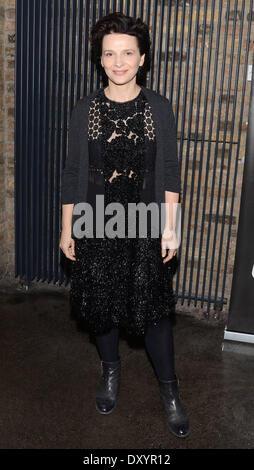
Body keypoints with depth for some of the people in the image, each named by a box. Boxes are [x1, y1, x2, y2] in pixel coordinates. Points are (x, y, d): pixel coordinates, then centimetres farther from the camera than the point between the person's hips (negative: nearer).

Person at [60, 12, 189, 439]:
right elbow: (72, 173, 2)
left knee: (153, 307, 5)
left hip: (145, 226, -1)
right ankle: (110, 371, 40)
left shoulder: (159, 108, -3)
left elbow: (170, 172, -1)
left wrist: (169, 227, -5)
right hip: (96, 225, 1)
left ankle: (169, 389, 25)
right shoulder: (84, 110, -2)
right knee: (101, 303, 14)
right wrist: (66, 229, 2)